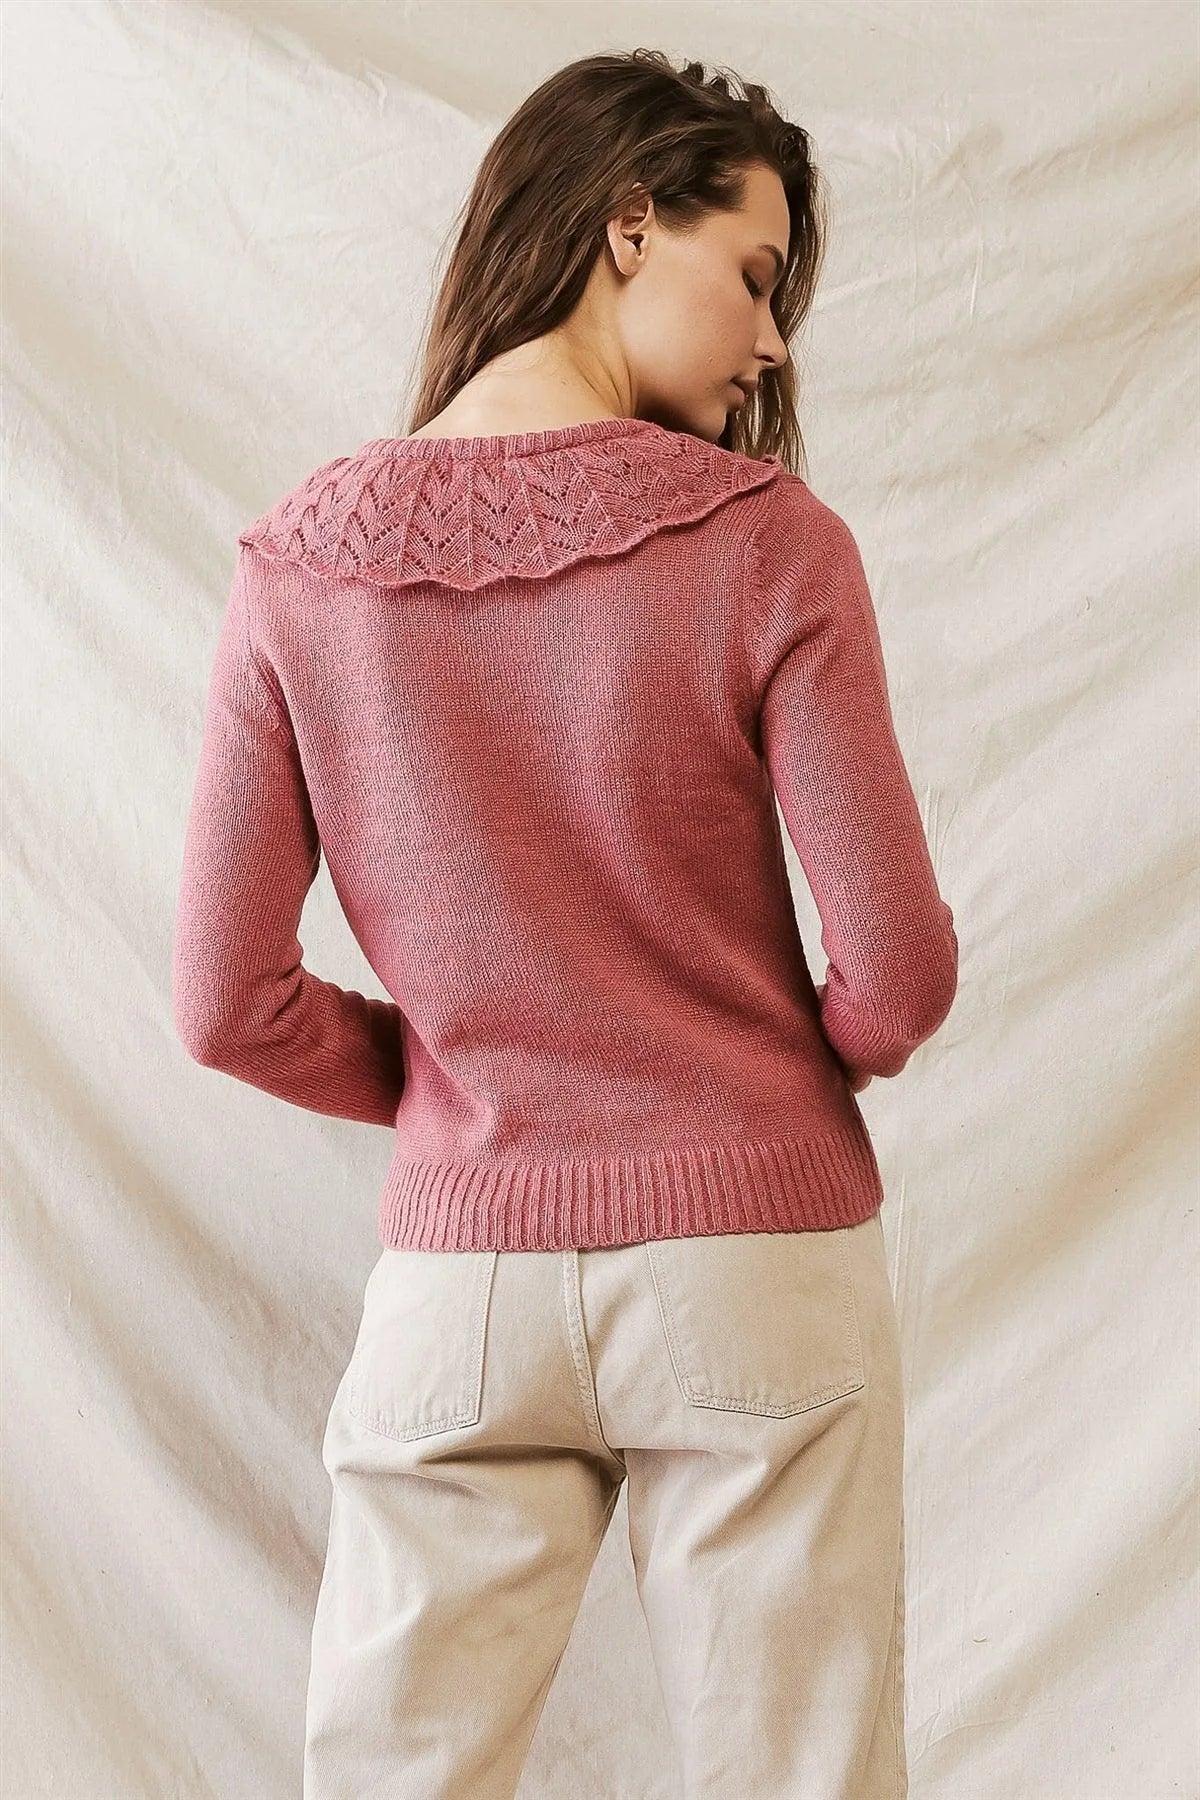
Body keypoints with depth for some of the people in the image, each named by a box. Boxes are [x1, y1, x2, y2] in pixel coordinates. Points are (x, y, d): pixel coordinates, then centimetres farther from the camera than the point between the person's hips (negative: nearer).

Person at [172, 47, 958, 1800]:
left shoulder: (299, 566, -4)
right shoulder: (767, 543, -11)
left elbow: (228, 1003, -4)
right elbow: (899, 973, -10)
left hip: (461, 1285, 2)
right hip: (758, 1274, -1)